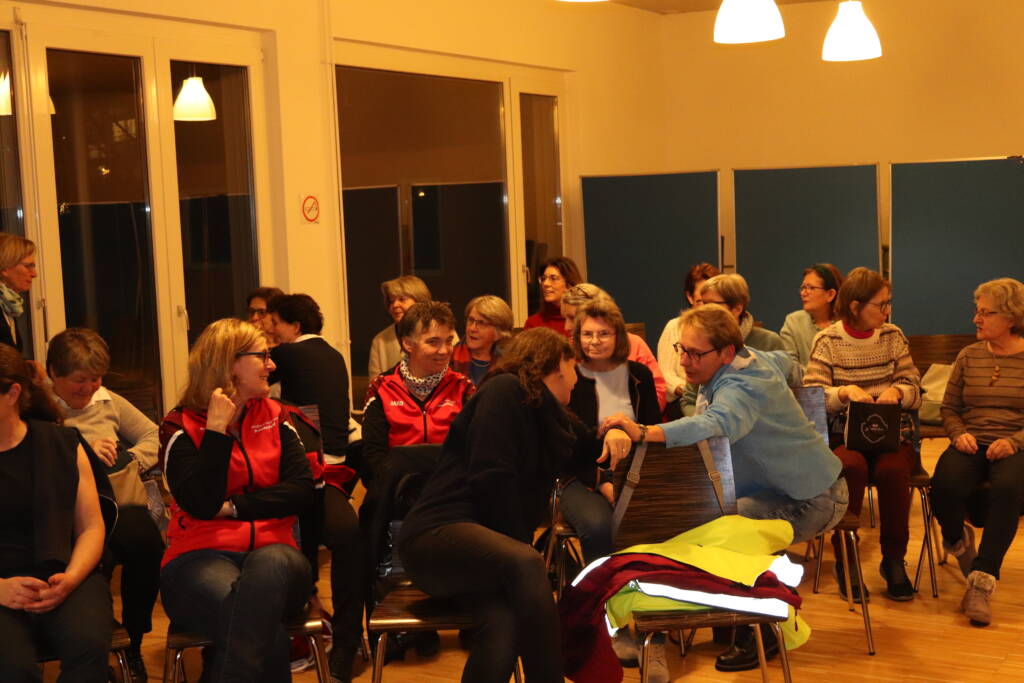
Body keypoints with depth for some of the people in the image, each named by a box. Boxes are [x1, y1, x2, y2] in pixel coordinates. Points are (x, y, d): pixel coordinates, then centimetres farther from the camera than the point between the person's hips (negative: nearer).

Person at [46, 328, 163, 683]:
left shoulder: (109, 402, 20)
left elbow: (153, 435, 24)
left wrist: (132, 461, 5)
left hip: (119, 505, 4)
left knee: (147, 543, -30)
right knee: (98, 558, -36)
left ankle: (132, 645, -7)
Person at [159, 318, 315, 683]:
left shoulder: (274, 416, 14)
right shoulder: (181, 425, 2)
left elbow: (301, 491, 1)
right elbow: (202, 504, -13)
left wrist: (233, 507, -8)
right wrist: (217, 429, -10)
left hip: (272, 553, 4)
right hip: (201, 557, -3)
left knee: (270, 564, -37)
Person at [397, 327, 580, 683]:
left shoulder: (546, 416, 22)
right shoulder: (505, 390, -3)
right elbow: (491, 476, -13)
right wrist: (520, 545, -10)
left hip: (486, 541, 7)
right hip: (437, 533, -7)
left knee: (505, 621, -30)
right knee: (525, 565, -38)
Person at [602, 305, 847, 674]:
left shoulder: (740, 388, -31)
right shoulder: (752, 356, 0)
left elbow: (716, 426, -55)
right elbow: (788, 365, 22)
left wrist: (643, 433, -69)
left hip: (810, 501, -11)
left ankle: (759, 634, -9)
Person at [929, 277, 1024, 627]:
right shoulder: (969, 356, 13)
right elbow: (949, 408, 17)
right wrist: (959, 434, -5)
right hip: (972, 444, 3)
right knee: (945, 487, -31)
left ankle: (981, 583, -32)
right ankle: (958, 541, 5)